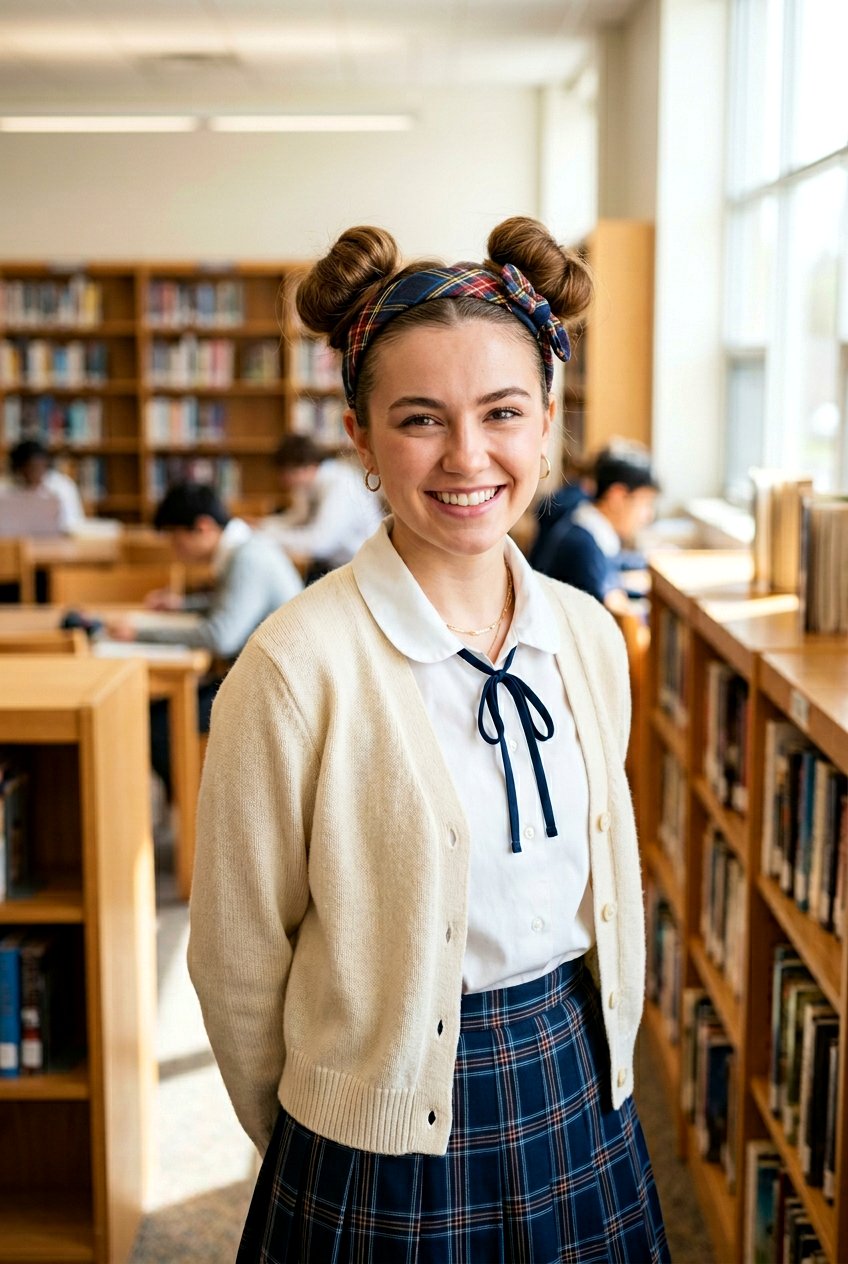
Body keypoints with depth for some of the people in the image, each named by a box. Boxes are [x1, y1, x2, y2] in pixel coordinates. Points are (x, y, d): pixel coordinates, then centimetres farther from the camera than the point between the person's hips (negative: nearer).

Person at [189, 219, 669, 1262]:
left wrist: (596, 1080, 12)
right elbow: (237, 960, -10)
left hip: (578, 1101, 5)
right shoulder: (299, 667, -19)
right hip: (390, 1145, -4)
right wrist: (304, 1143, 2)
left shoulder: (589, 638, -2)